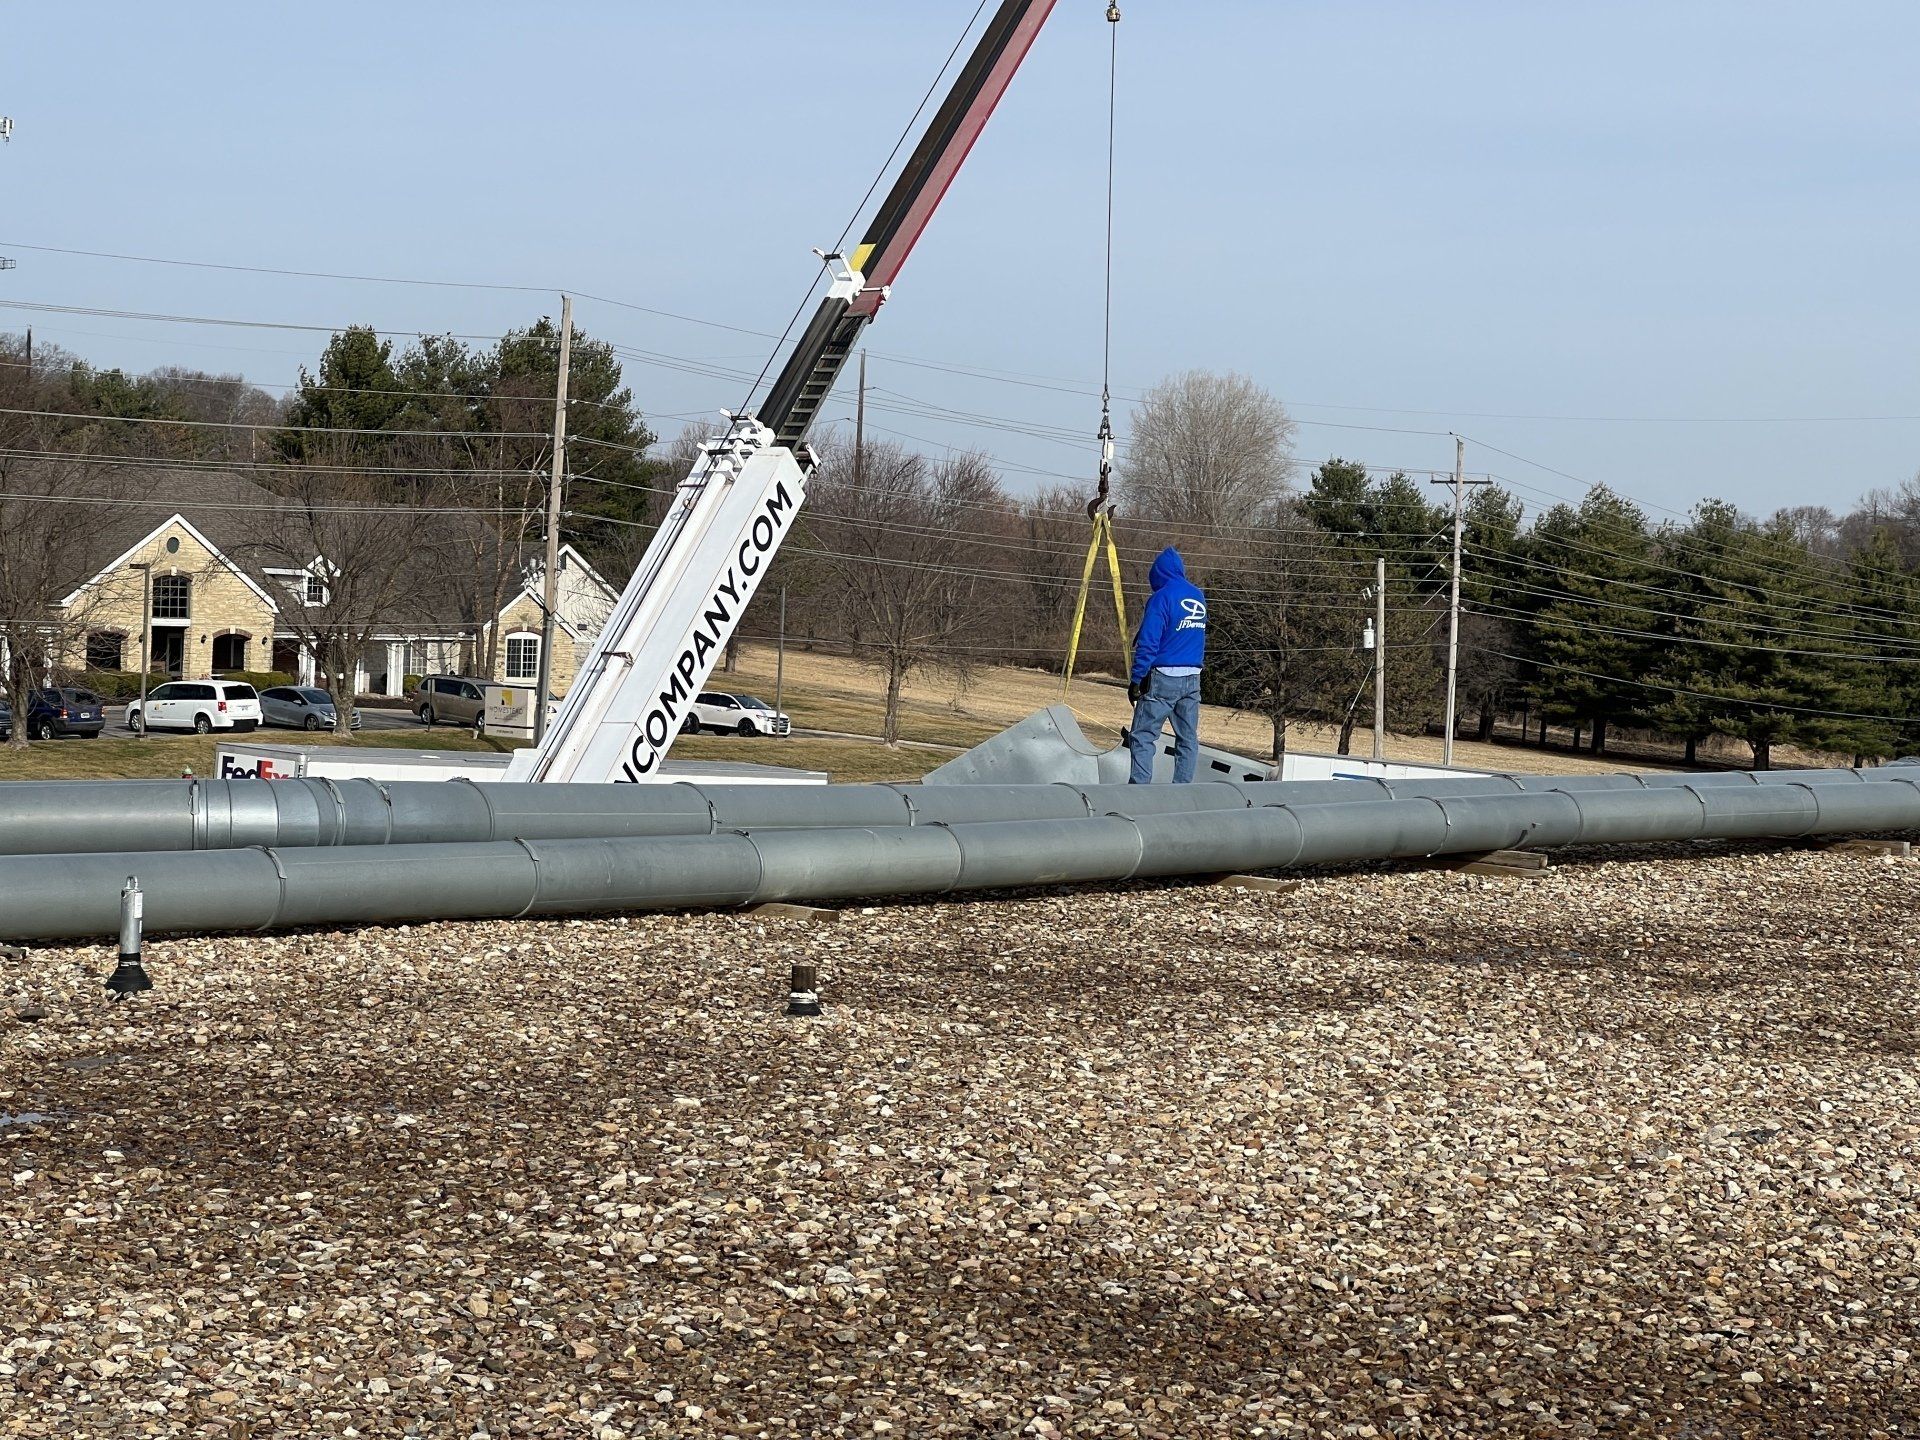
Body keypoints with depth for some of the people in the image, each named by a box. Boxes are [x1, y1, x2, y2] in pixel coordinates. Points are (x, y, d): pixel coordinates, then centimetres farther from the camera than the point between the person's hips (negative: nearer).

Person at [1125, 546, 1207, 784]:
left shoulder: (1162, 598, -11)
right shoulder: (1199, 597, 10)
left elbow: (1148, 643, -14)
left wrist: (1136, 679, -11)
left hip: (1164, 677, -6)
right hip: (1193, 678, 6)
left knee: (1143, 736, -4)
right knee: (1188, 738, 9)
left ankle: (1140, 786, -12)